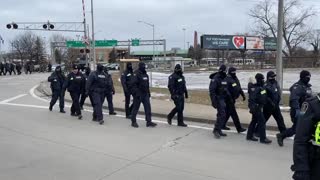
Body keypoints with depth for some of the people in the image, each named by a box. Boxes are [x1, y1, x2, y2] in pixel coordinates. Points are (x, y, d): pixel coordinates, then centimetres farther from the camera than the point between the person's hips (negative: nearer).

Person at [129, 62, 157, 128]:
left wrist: (148, 92, 18)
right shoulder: (136, 74, -13)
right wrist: (136, 93, -23)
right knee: (135, 108, 4)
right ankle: (133, 122, 17)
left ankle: (149, 122, 7)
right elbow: (132, 84, -19)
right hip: (138, 95, -7)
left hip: (145, 94, 7)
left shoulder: (145, 74, 13)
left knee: (148, 108, 3)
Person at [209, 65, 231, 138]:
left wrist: (229, 96, 15)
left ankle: (219, 130, 20)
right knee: (222, 114, -14)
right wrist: (213, 101, -24)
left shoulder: (224, 79, 14)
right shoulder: (215, 79, -14)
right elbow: (211, 90, -19)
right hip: (218, 99, -9)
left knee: (222, 115, 11)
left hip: (223, 99, 9)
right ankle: (216, 130, -7)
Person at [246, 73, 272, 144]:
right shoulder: (255, 88, -17)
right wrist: (253, 107, -29)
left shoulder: (262, 87, 12)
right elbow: (252, 98, -25)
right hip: (256, 107, -10)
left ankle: (249, 136, 26)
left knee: (254, 121, 16)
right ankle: (263, 138, -5)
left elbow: (264, 97, 23)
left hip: (259, 107, 10)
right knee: (262, 121, -9)